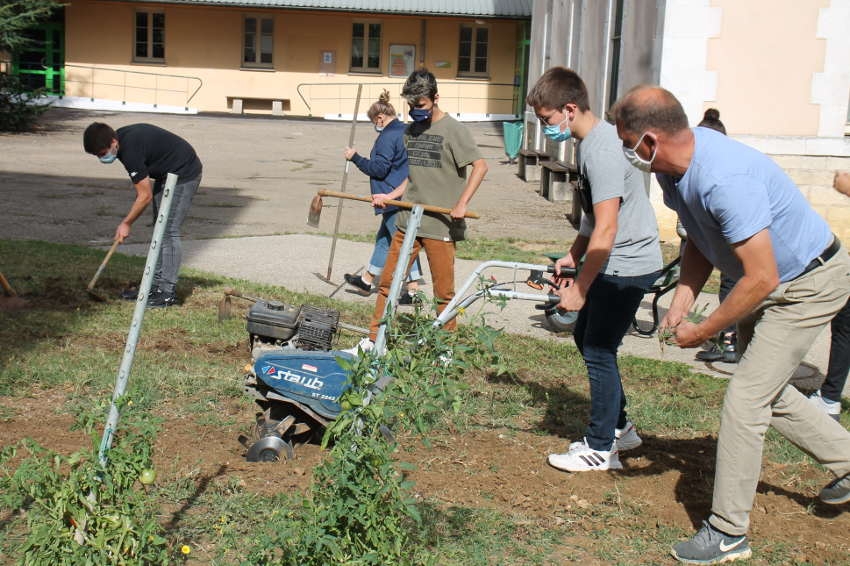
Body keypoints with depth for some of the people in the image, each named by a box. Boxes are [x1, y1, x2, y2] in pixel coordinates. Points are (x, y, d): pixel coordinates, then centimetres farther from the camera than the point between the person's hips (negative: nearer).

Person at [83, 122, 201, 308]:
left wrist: (126, 223, -11)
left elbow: (145, 196, -22)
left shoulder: (131, 151, -29)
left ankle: (169, 292, -10)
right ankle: (157, 284, 15)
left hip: (184, 173, -10)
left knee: (169, 231, -12)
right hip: (165, 173, 10)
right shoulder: (123, 137, -1)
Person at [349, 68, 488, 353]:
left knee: (444, 292, 2)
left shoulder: (452, 130, -7)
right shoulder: (410, 131, 14)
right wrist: (389, 196, 8)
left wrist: (461, 203, -23)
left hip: (440, 225, -6)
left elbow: (480, 166, -14)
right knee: (387, 282, 8)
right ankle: (373, 341, 18)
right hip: (407, 221, 6)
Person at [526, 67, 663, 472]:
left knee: (598, 351, -3)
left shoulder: (601, 152, -24)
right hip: (616, 262, 10)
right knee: (585, 337, 18)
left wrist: (579, 289, -22)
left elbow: (606, 229, -26)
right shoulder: (591, 140, 8)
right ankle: (618, 426, 31)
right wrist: (572, 256, 19)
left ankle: (601, 448, 10)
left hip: (627, 265, -10)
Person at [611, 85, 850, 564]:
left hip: (809, 284, -10)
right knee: (766, 390, 21)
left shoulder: (725, 179, -37)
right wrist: (682, 302, -6)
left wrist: (704, 331, -23)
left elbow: (762, 279, -35)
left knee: (745, 400, -9)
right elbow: (701, 240, 6)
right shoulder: (676, 164, -9)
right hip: (768, 278, 10)